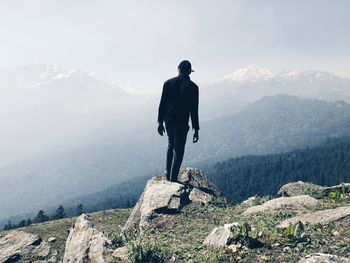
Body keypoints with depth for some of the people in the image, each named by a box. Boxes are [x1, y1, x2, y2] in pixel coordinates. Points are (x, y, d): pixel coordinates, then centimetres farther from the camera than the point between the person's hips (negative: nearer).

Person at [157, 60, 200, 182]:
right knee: (178, 150, 6)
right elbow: (194, 110, -9)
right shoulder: (192, 87, -8)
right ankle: (173, 179, 6)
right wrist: (196, 130, -4)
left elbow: (162, 104, 2)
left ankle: (168, 172, 25)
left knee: (171, 144, 25)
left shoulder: (168, 83, 0)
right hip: (182, 122, -4)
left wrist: (160, 122, 10)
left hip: (168, 119, 4)